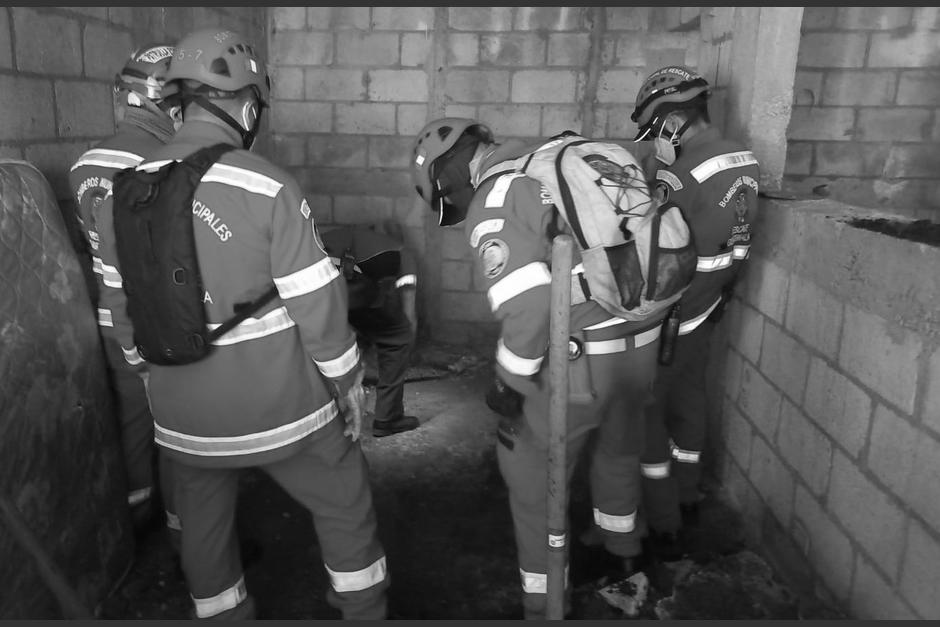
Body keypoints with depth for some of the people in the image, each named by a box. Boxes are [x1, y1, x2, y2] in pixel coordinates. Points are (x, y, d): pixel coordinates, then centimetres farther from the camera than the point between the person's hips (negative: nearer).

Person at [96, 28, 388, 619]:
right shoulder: (269, 186, -18)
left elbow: (122, 303, 8)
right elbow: (318, 304, -16)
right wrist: (348, 383, -1)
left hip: (184, 414, 5)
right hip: (281, 408, -4)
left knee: (204, 524, 23)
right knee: (345, 504, 17)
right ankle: (364, 610, 33)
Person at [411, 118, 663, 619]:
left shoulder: (492, 203, -12)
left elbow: (527, 305, -25)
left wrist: (509, 381, -10)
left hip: (578, 359, -8)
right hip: (640, 343, 8)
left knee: (532, 472, 13)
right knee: (618, 447, 31)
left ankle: (545, 602, 26)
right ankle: (624, 550, 55)